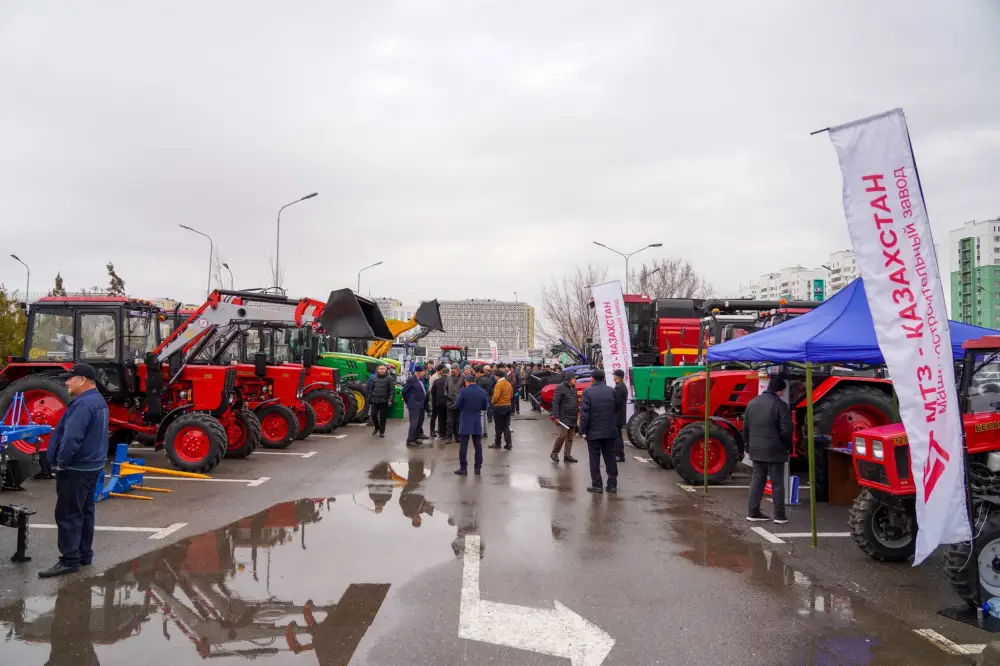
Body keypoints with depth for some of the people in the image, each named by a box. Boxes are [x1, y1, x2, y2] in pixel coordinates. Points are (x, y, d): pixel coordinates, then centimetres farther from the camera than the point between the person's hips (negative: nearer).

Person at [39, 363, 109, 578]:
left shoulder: (83, 403, -22)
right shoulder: (98, 401, 12)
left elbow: (71, 438, -28)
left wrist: (61, 462, -15)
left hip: (76, 468, -10)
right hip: (91, 465, 10)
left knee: (68, 514, -4)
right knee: (84, 512, 16)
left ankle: (70, 560, 0)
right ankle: (84, 554, 23)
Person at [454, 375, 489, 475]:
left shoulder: (464, 391, -12)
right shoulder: (483, 392, -1)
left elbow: (457, 405, -9)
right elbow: (484, 407, 7)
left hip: (465, 422, -3)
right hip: (477, 423, 3)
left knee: (463, 446, 1)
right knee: (478, 445, 11)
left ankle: (463, 468, 1)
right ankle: (478, 467, 14)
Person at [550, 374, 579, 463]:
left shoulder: (574, 388, 13)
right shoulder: (560, 388, -10)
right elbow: (555, 403, -14)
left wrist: (578, 411, 13)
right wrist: (556, 416, -18)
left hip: (573, 418, 8)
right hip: (564, 417, -8)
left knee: (570, 437, 9)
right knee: (563, 435, -12)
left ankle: (567, 455, 16)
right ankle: (554, 453, 4)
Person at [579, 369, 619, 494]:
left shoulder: (588, 392, -12)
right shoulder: (611, 391, 2)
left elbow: (584, 414, -14)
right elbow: (616, 410, 8)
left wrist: (582, 430, -8)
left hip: (593, 432, -4)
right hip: (609, 431, 4)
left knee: (594, 459, 5)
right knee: (610, 458, 12)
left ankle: (597, 485, 5)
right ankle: (612, 484, 15)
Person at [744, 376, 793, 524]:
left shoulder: (752, 403, 7)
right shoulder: (780, 405, -15)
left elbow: (745, 427, 11)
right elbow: (786, 430, -16)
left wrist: (749, 444, 21)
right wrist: (789, 446, 0)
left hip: (756, 450, 6)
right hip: (775, 450, -6)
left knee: (757, 480, 13)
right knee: (777, 483, 3)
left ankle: (753, 512, 13)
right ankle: (779, 516, 6)